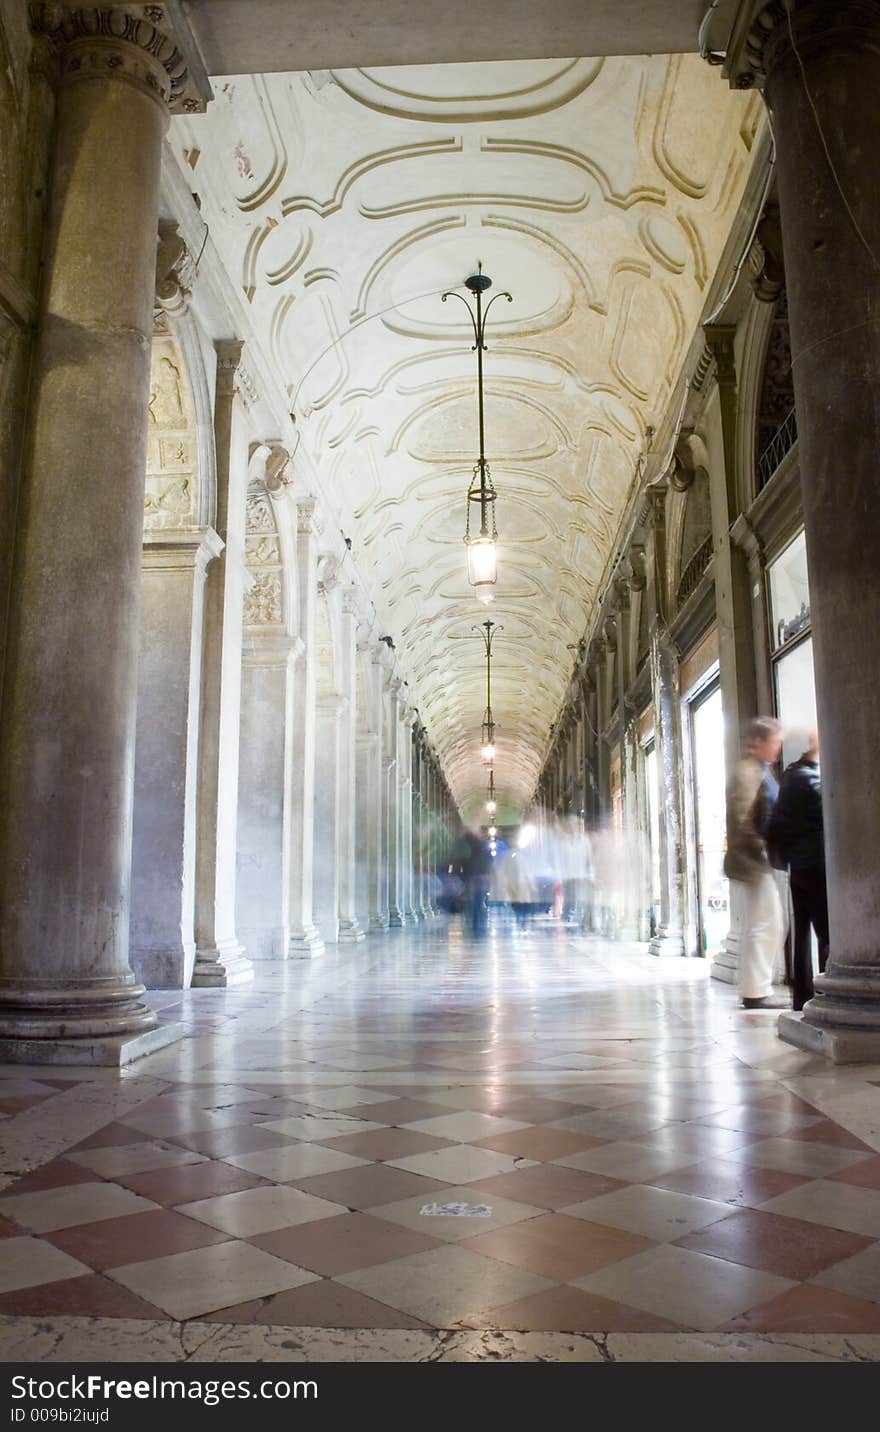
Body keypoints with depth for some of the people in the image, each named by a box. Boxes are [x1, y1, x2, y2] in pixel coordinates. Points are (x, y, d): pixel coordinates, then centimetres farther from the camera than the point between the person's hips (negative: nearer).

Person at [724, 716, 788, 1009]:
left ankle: (757, 989, 20)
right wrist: (763, 851, -18)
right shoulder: (746, 772, -14)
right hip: (754, 863, -10)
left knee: (772, 927, 13)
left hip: (763, 864, 10)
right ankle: (756, 993, 3)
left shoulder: (762, 771, 16)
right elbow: (741, 822, -22)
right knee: (762, 927, -5)